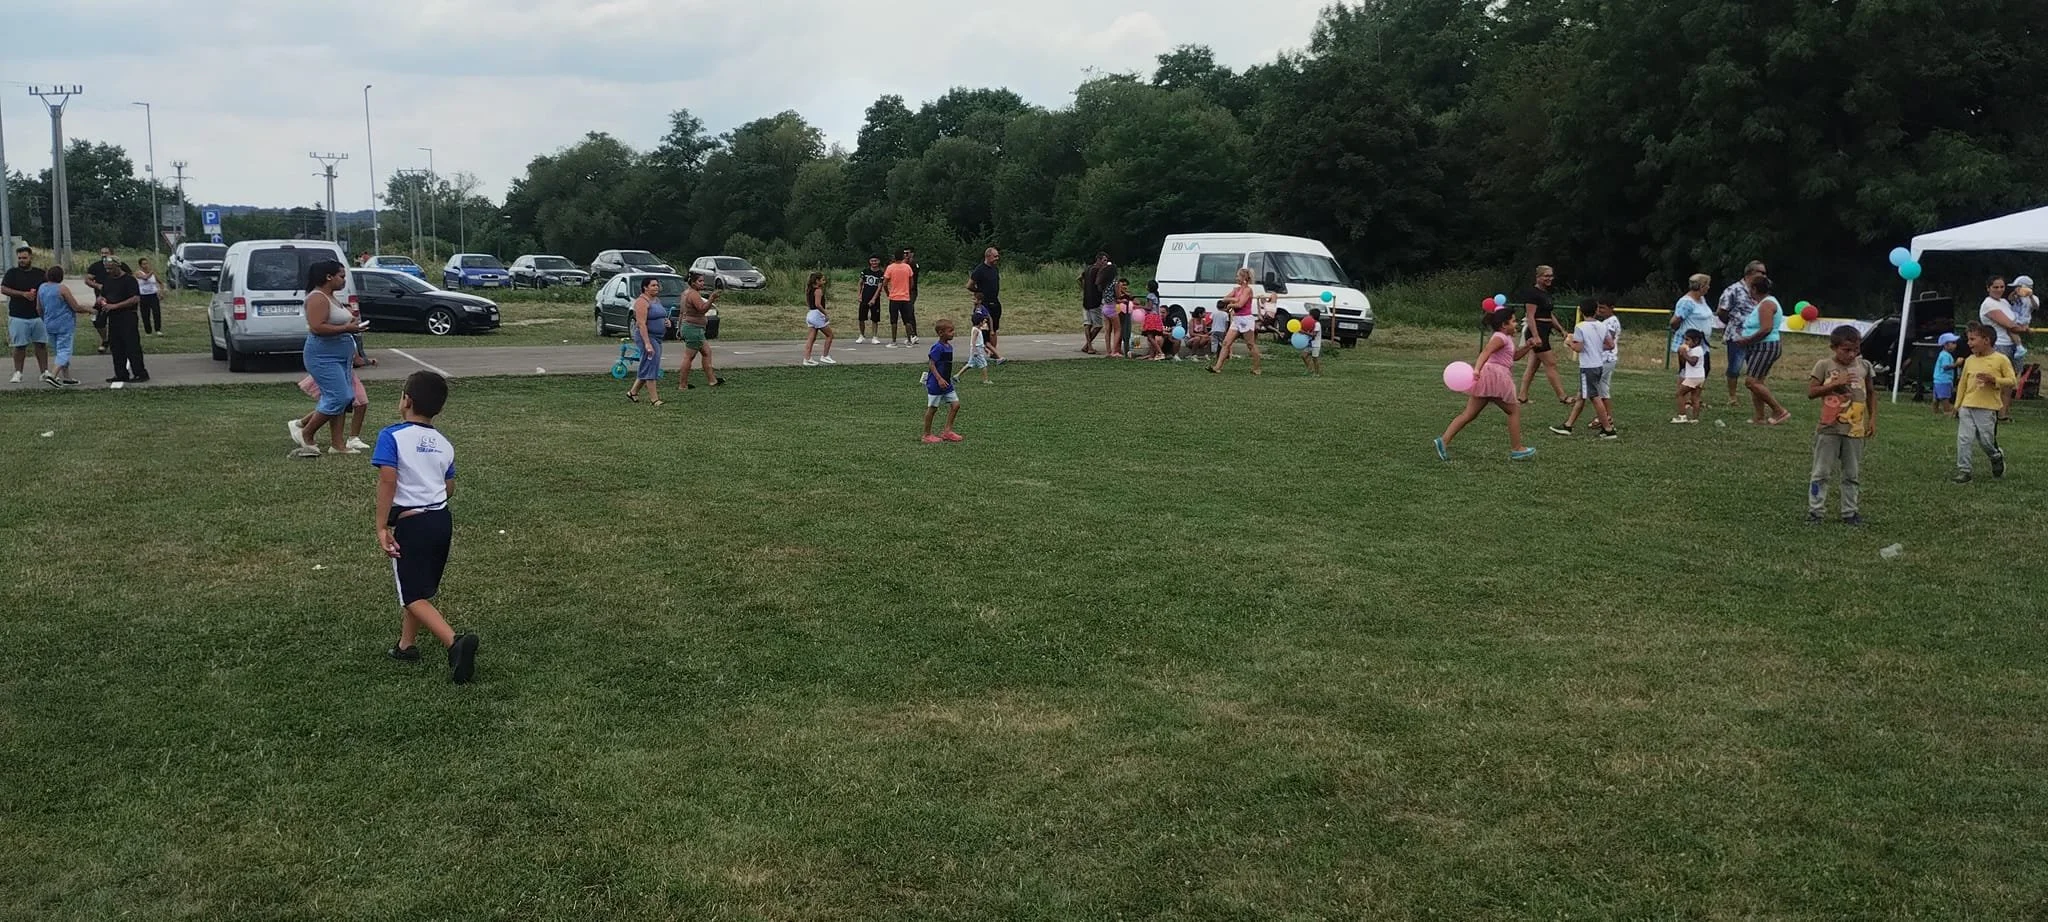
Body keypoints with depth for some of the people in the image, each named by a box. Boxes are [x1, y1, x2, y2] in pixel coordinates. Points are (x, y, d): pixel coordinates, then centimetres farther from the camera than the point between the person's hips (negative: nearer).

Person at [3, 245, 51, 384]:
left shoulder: (40, 274, 8)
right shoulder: (12, 273, 2)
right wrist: (23, 294, -18)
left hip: (38, 316, 2)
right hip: (18, 317, -2)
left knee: (42, 344, 3)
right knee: (19, 346, 3)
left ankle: (45, 372, 10)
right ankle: (18, 373, 12)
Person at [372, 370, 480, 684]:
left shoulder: (392, 436, -11)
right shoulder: (444, 443, 7)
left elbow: (387, 481, -20)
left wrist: (381, 528, -17)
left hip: (410, 524, -6)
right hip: (442, 520, 7)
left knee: (415, 597, -5)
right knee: (420, 588, 23)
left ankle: (455, 642, -25)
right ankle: (406, 645, 35)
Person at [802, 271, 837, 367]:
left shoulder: (810, 289, 12)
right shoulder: (818, 290, -15)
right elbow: (818, 304, -23)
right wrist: (825, 313, -17)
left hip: (810, 314, 8)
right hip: (817, 314, -8)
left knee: (811, 338, 6)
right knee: (829, 335, 6)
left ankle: (807, 359, 0)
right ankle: (825, 357, 9)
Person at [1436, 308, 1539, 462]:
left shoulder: (1506, 338, 24)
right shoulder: (1500, 337, -7)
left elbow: (1514, 356, 36)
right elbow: (1485, 352, -23)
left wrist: (1527, 347, 19)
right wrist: (1477, 369, -39)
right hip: (1494, 374, -10)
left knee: (1469, 414, 4)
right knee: (1514, 410, 5)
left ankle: (1444, 441, -9)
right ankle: (1517, 450, 10)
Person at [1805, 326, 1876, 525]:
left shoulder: (1864, 367, 4)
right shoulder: (1824, 365, -6)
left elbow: (1871, 393, 14)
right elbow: (1811, 392, -12)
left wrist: (1872, 419, 7)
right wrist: (1835, 383, -21)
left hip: (1855, 430, 3)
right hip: (1829, 429, -3)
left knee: (1853, 475, 11)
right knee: (1821, 473, 3)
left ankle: (1850, 512, 19)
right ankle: (1815, 511, 8)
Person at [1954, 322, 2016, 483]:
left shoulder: (2001, 360, -4)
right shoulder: (1970, 360, 10)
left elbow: (2012, 380, -4)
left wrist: (1993, 380, -20)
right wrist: (1957, 405, 15)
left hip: (1988, 408, -4)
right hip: (1967, 406, 4)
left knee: (1986, 440, 2)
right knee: (1964, 439, -3)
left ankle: (1997, 456, 34)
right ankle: (1963, 470, 1)